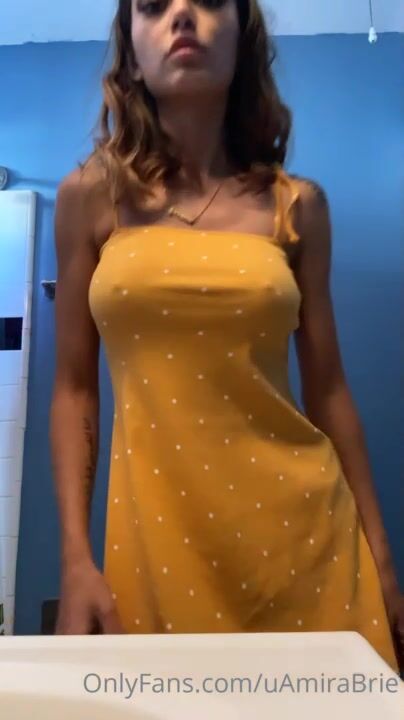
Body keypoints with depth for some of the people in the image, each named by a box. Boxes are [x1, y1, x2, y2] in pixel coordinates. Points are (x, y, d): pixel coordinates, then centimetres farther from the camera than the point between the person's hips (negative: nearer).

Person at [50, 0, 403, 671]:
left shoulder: (299, 204, 3)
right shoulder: (91, 195, 1)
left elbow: (327, 388, 5)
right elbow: (73, 388, 2)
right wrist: (75, 556, -4)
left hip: (301, 521, 2)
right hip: (159, 527, 0)